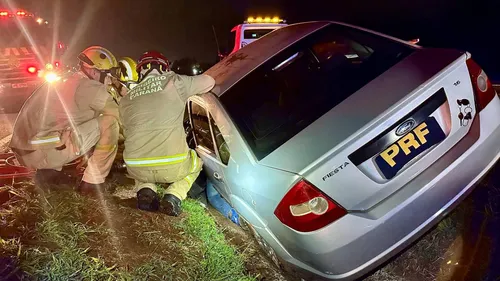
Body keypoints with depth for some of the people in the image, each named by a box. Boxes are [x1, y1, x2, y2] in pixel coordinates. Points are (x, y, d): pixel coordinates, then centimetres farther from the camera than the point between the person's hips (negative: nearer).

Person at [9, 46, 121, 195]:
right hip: (45, 152, -9)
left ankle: (50, 171, 17)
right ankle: (93, 181, -5)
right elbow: (118, 115, -1)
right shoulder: (90, 87, -8)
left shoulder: (66, 81, 19)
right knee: (110, 122, -7)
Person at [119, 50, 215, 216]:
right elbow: (209, 81, 15)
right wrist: (189, 89, 34)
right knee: (196, 163, 32)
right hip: (172, 167, -3)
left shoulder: (125, 100, 11)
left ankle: (146, 191, 10)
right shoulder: (174, 82, 2)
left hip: (136, 169, 3)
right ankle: (173, 197, 6)